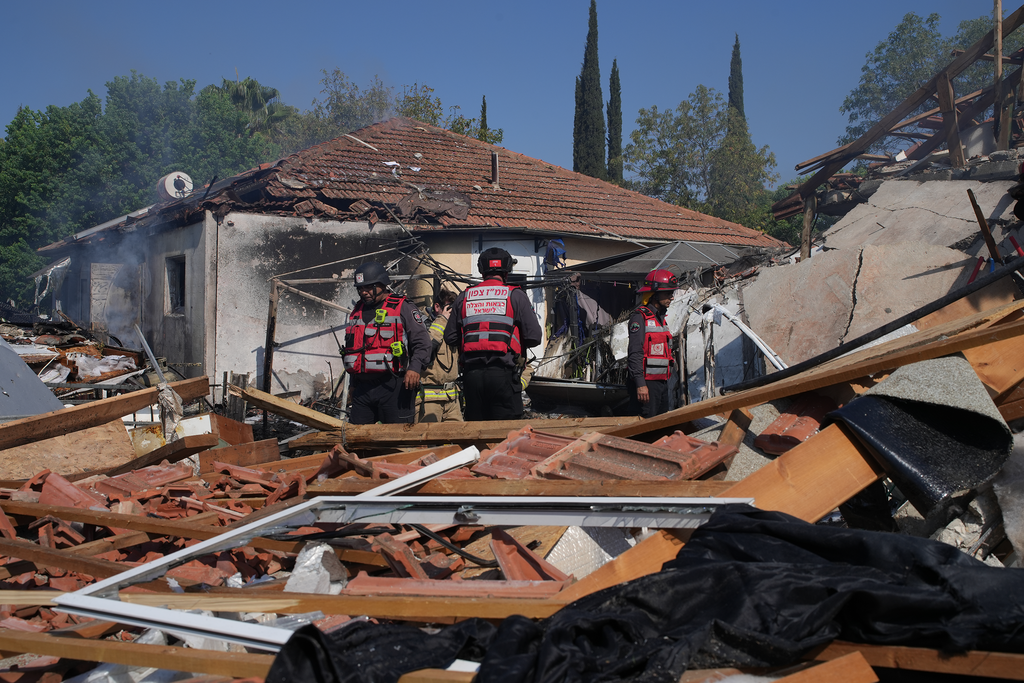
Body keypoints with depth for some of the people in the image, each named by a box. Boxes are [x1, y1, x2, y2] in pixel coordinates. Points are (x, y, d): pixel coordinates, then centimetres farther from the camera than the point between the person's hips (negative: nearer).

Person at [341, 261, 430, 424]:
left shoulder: (402, 308, 0)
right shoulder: (357, 313, 21)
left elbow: (422, 342, -5)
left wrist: (414, 368, -20)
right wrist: (353, 383, 26)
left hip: (392, 386, -6)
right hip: (363, 387, 6)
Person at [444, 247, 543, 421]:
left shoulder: (464, 297, 11)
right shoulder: (516, 296, 3)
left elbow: (450, 338, 12)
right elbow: (534, 337, -3)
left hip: (471, 373, 3)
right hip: (503, 373, -3)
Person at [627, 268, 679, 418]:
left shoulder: (660, 317, 18)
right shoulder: (640, 317, -11)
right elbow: (635, 353, -18)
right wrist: (640, 384, -24)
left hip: (662, 382, 9)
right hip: (646, 382, -9)